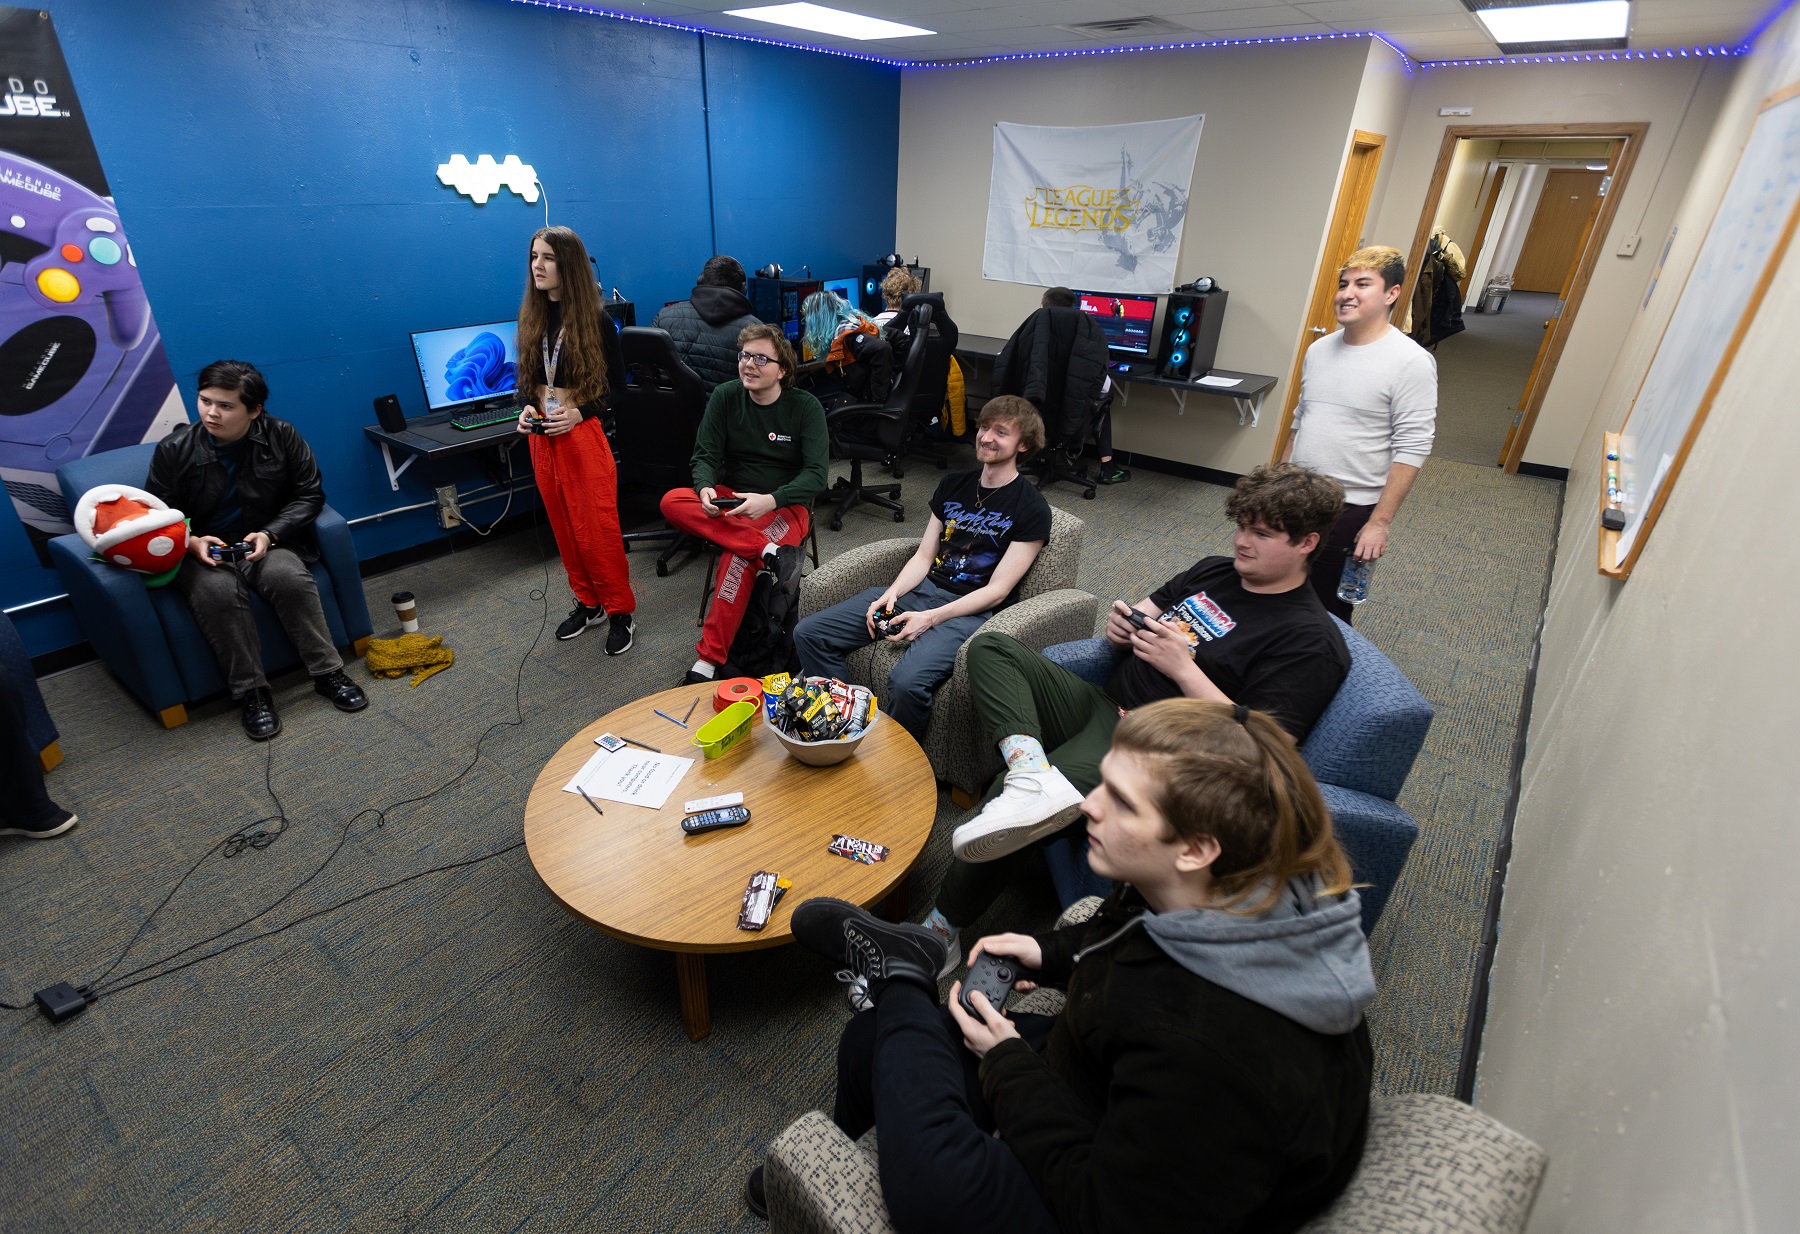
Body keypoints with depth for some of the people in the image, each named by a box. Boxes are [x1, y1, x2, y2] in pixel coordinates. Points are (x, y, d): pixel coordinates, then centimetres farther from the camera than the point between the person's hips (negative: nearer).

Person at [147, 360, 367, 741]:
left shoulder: (281, 436, -5)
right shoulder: (173, 449, -4)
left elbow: (310, 494, -2)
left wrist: (270, 533, -16)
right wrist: (191, 542, -18)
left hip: (266, 542, 0)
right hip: (200, 551, 0)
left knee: (289, 577, -34)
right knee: (218, 591, -34)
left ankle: (329, 673, -22)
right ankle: (251, 693, -24)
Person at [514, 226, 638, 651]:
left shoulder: (595, 320, -7)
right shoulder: (530, 317, 8)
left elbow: (616, 385, -4)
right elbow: (527, 378, 15)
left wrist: (579, 413, -18)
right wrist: (526, 408, -5)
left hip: (583, 434, -6)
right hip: (541, 436, 6)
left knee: (596, 528, -4)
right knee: (563, 527, 11)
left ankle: (620, 611, 10)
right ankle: (588, 602, 26)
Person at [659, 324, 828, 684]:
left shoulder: (806, 407, -8)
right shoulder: (725, 397, 1)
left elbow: (816, 475, -15)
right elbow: (705, 456, 0)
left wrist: (770, 500, -31)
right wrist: (706, 488, -24)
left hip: (785, 507, -4)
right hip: (731, 500, 4)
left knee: (737, 558, -34)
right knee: (672, 501, -26)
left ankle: (709, 661, -28)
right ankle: (769, 551, -37)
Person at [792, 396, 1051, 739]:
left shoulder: (1031, 508, -4)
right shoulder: (953, 484, 16)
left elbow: (997, 591, -9)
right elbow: (923, 556, 13)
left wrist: (930, 618, -18)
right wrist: (891, 594, -6)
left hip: (970, 611, -6)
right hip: (920, 589, 7)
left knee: (907, 681, -36)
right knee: (808, 633, -7)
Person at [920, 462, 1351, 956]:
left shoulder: (1311, 642, -10)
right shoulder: (1213, 571, 14)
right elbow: (1140, 617, 22)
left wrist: (1183, 668, -20)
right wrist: (1122, 624, -4)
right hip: (1101, 705, 9)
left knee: (1009, 799, -28)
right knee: (989, 647, -7)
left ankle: (939, 932, -8)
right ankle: (1034, 775, -32)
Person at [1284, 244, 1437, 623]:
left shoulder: (1411, 361, -12)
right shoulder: (1318, 350, 8)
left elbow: (1411, 449, -14)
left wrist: (1380, 522, -17)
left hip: (1349, 510, -6)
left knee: (1327, 610, 6)